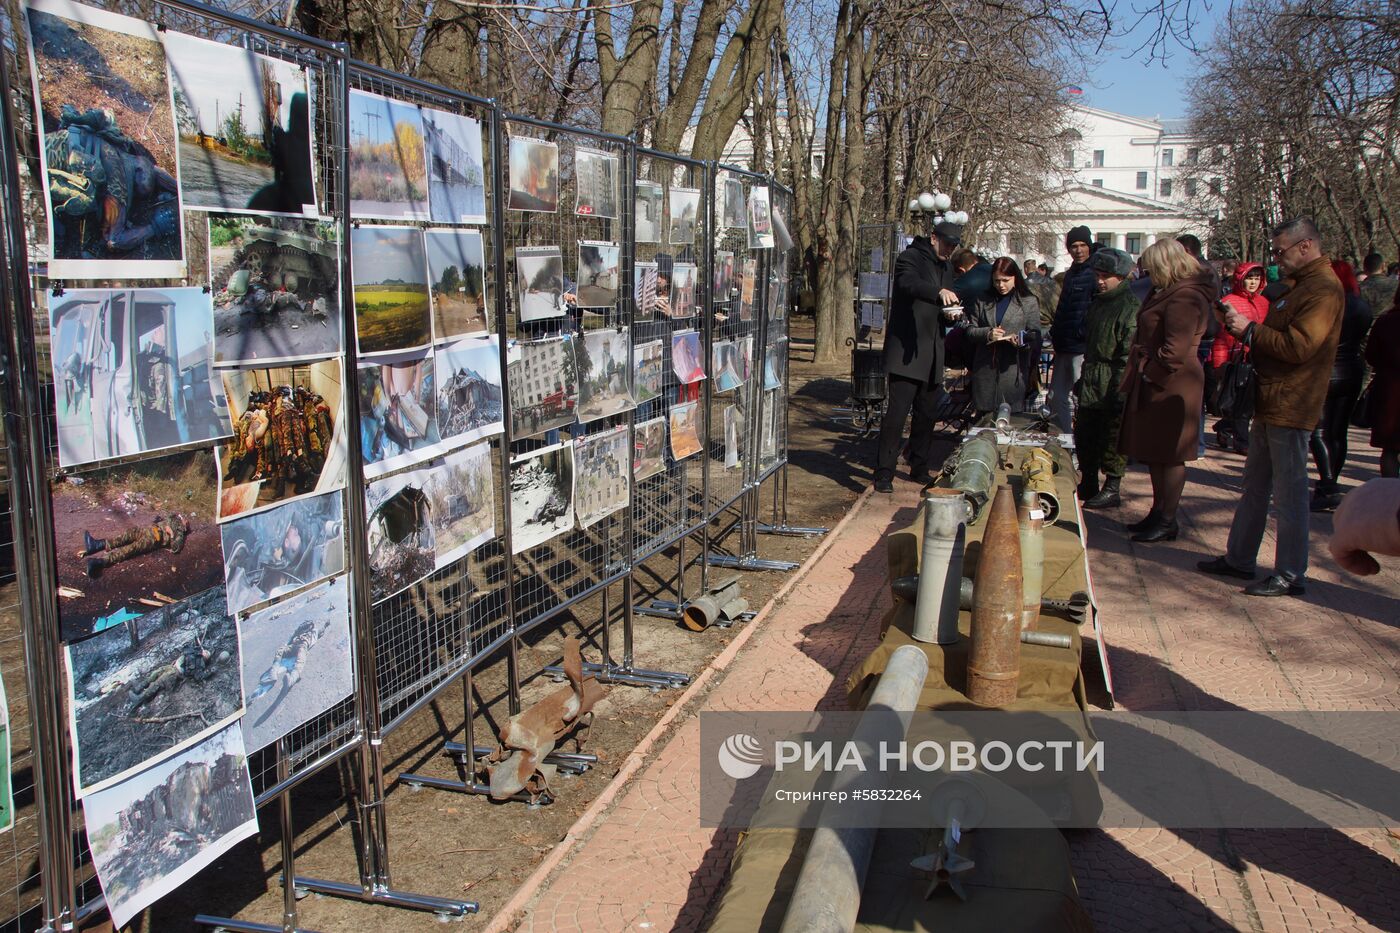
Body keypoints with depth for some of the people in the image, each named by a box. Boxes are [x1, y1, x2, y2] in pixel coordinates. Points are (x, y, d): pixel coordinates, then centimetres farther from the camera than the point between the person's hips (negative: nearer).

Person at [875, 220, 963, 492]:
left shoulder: (946, 267, 20)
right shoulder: (910, 258, -5)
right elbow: (909, 284, -27)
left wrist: (951, 315, 3)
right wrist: (939, 292, -45)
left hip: (932, 355, 8)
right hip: (906, 351, -8)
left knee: (926, 414, 13)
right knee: (897, 412, -11)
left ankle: (919, 469, 25)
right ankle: (884, 473, -9)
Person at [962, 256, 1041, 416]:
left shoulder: (1029, 301, 6)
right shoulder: (982, 299, 12)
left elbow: (1035, 334, 2)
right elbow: (970, 330, 8)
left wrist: (1021, 339, -20)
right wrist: (987, 333, -12)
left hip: (1012, 368, -2)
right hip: (984, 369, 2)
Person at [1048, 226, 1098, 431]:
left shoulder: (1095, 274, -10)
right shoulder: (1071, 273, 17)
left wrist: (1085, 335, -18)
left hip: (1082, 347, -9)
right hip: (1064, 348, 9)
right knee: (1056, 397, 13)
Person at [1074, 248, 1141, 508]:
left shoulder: (1131, 306, -12)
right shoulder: (1099, 302, 16)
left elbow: (1128, 353, -17)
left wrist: (1119, 389, -20)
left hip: (1112, 382, -8)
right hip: (1091, 382, 8)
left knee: (1112, 438, -1)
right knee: (1085, 435, 13)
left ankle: (1112, 489, 10)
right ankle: (1088, 484, 25)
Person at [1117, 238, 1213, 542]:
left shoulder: (1184, 297, -17)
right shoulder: (1169, 292, 18)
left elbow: (1175, 350, -24)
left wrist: (1151, 375, -15)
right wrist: (1140, 372, 15)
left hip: (1171, 385, -11)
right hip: (1156, 383, 11)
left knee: (1169, 454, -3)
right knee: (1156, 453, 15)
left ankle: (1167, 521, 4)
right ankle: (1158, 513, 24)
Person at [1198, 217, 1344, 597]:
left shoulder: (1323, 290, -15)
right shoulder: (1298, 285, 18)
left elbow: (1298, 346, -24)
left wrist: (1250, 330, -16)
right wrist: (1242, 326, 5)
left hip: (1290, 407, -10)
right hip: (1270, 403, 11)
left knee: (1289, 494, -4)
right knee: (1255, 487, 16)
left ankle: (1290, 575, 3)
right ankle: (1239, 558, 25)